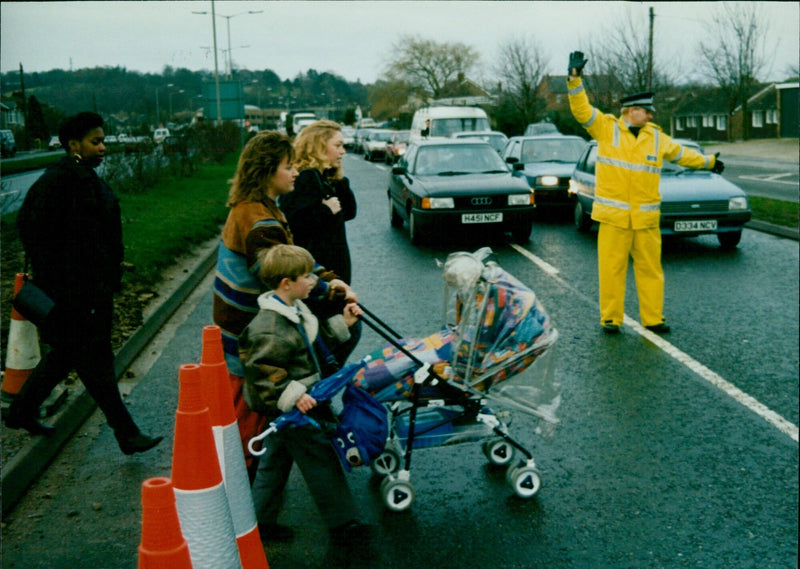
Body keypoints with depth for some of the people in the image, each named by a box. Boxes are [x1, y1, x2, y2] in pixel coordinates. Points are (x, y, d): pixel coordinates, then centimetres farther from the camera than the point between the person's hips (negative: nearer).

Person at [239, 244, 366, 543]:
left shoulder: (295, 310, 6)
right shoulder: (270, 330, -28)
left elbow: (316, 343, 18)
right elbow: (261, 374, -28)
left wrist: (342, 324, 11)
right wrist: (292, 396, -29)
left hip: (290, 406, 10)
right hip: (292, 409, -10)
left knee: (276, 460, 18)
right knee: (321, 460, 1)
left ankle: (261, 522, 32)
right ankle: (342, 523, 15)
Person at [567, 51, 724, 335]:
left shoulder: (656, 137, 13)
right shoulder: (606, 128, 2)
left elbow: (680, 153, 29)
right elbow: (582, 109, -8)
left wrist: (708, 161, 39)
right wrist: (575, 79, -21)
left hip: (646, 217, 4)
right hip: (613, 216, -3)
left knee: (650, 269, 7)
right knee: (611, 268, 0)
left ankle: (653, 318, 17)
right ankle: (610, 319, 12)